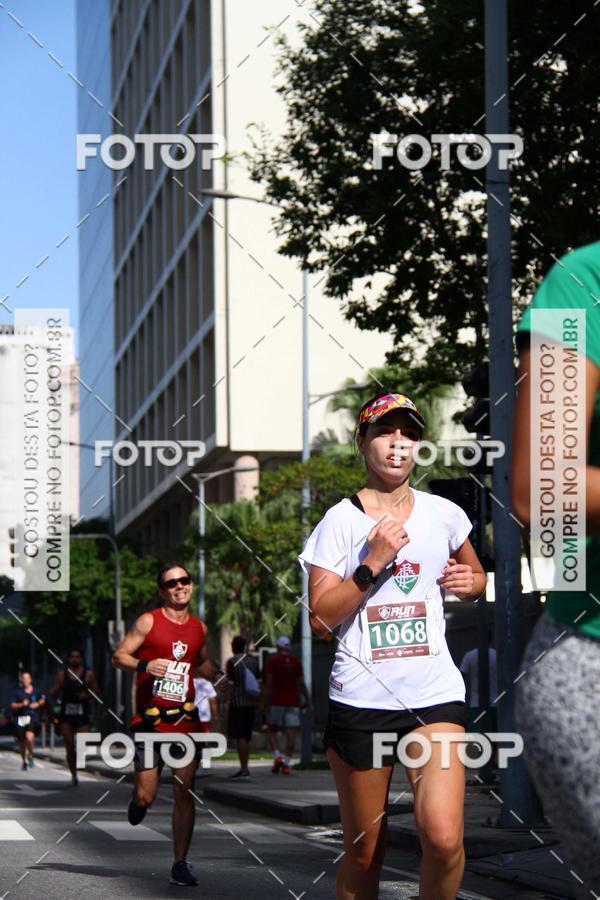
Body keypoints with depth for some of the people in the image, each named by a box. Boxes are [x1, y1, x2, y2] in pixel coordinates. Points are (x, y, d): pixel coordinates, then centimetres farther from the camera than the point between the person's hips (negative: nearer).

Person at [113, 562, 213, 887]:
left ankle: (180, 864, 6)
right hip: (150, 720, -3)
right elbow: (118, 656, -3)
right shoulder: (148, 622, -2)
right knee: (146, 796, -6)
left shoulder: (199, 628, 13)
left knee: (184, 793, -2)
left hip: (185, 719, 3)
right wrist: (144, 665, -21)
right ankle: (138, 799, 33)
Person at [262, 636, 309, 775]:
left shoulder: (273, 661, -1)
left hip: (277, 701, -2)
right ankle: (286, 763, -6)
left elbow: (268, 683, -5)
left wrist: (264, 702, -2)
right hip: (293, 701, 2)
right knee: (291, 733, 0)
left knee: (271, 730, 10)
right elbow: (301, 683, 4)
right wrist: (307, 699, 15)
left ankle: (277, 756, -9)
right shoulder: (296, 662, 5)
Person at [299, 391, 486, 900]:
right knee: (363, 853, 5)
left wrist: (469, 582, 3)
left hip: (435, 694, 1)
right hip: (360, 700, -1)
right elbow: (320, 618, -5)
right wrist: (373, 565, -15)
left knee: (444, 838, -19)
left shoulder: (444, 514, 7)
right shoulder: (339, 521, 0)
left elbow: (476, 574, 26)